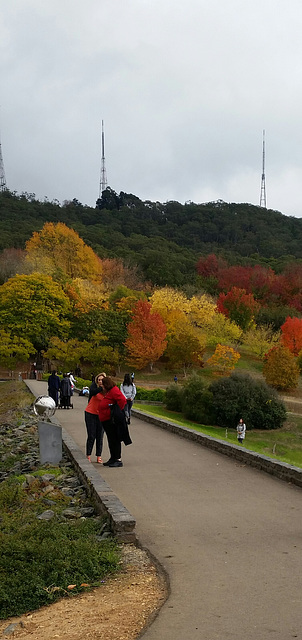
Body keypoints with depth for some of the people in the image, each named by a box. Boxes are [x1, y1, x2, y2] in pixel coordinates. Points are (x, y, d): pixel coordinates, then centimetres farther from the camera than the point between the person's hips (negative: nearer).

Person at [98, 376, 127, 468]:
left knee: (115, 440, -7)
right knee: (111, 440, 14)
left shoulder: (114, 391, -13)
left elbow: (122, 400, -26)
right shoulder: (108, 392, 20)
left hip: (112, 420, -11)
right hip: (106, 420, 11)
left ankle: (118, 460, -5)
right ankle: (112, 458, 21)